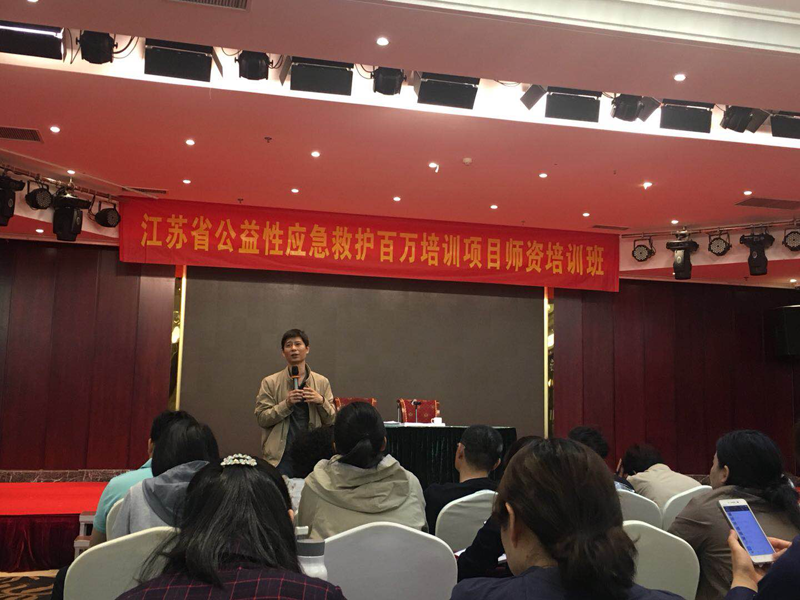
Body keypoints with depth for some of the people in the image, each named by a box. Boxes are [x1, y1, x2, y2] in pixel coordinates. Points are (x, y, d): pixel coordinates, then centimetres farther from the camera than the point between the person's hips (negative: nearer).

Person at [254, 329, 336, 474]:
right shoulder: (270, 383, 3)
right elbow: (261, 419, -1)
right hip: (281, 456, -1)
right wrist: (286, 404, -15)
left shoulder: (322, 382, 8)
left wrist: (321, 401, -9)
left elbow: (331, 420, 9)